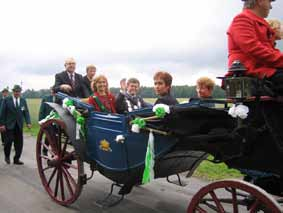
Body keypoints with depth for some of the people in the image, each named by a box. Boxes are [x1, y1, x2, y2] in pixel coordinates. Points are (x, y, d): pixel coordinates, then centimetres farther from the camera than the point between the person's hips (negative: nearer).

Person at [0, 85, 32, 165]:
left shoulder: (23, 100, 7)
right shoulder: (7, 100, -1)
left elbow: (26, 112, 4)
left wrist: (28, 122, -9)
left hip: (19, 125, 3)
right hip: (9, 124, -3)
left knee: (19, 142, 2)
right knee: (9, 140, -6)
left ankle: (16, 159, 14)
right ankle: (7, 155, 21)